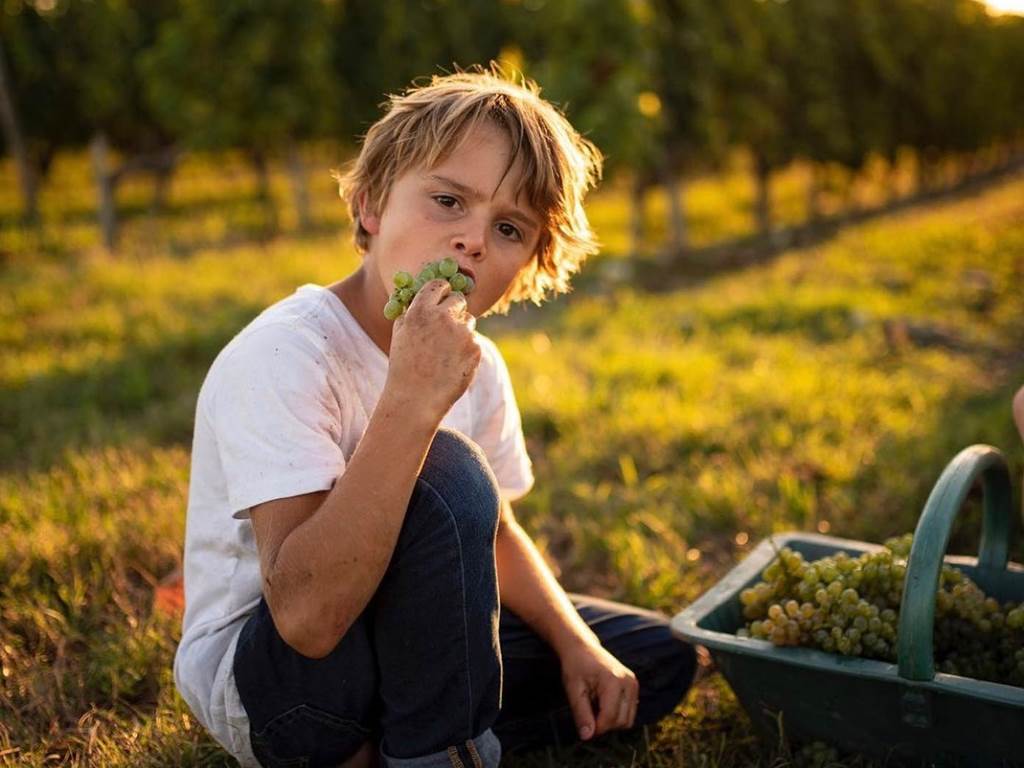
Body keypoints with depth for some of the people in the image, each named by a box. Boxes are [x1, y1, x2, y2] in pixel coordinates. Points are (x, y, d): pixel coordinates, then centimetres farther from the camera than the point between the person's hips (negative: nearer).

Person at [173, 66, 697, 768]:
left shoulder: (475, 364, -1)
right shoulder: (279, 356, -25)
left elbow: (496, 535, 13)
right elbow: (308, 616, -35)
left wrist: (576, 644, -3)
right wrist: (410, 402, -42)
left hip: (396, 645, 8)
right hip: (261, 683, -8)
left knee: (660, 658, 7)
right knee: (445, 473, -31)